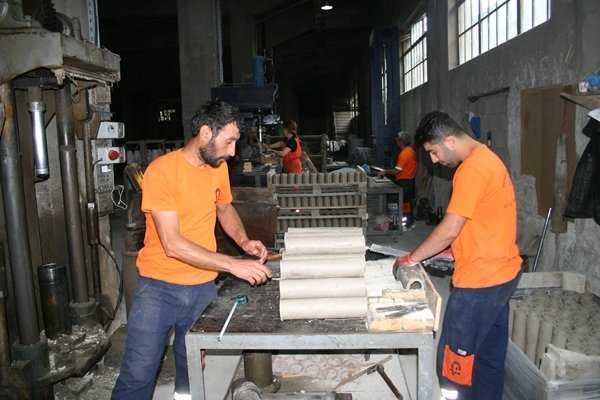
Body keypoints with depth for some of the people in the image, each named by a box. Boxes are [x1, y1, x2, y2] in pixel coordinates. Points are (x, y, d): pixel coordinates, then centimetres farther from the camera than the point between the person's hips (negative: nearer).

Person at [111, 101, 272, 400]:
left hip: (204, 287, 5)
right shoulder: (162, 170, -17)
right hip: (159, 288, -5)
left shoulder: (218, 167, 2)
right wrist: (233, 265, -24)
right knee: (138, 373, 3)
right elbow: (173, 244, -22)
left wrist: (243, 241, 2)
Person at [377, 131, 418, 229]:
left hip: (404, 181, -9)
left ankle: (408, 224, 4)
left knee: (404, 202, -2)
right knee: (408, 201, 17)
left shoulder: (404, 153, -21)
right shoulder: (411, 150, 7)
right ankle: (411, 221, 26)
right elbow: (416, 164, 17)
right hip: (411, 179, 9)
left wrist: (384, 172, -15)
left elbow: (397, 170, -24)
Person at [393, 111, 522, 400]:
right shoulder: (487, 158, 10)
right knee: (490, 354, 21)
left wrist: (411, 259, -9)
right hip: (502, 272, 10)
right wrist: (451, 252, 13)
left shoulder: (472, 169, -21)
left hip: (480, 280, -10)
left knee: (454, 359, 2)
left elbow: (450, 229, -21)